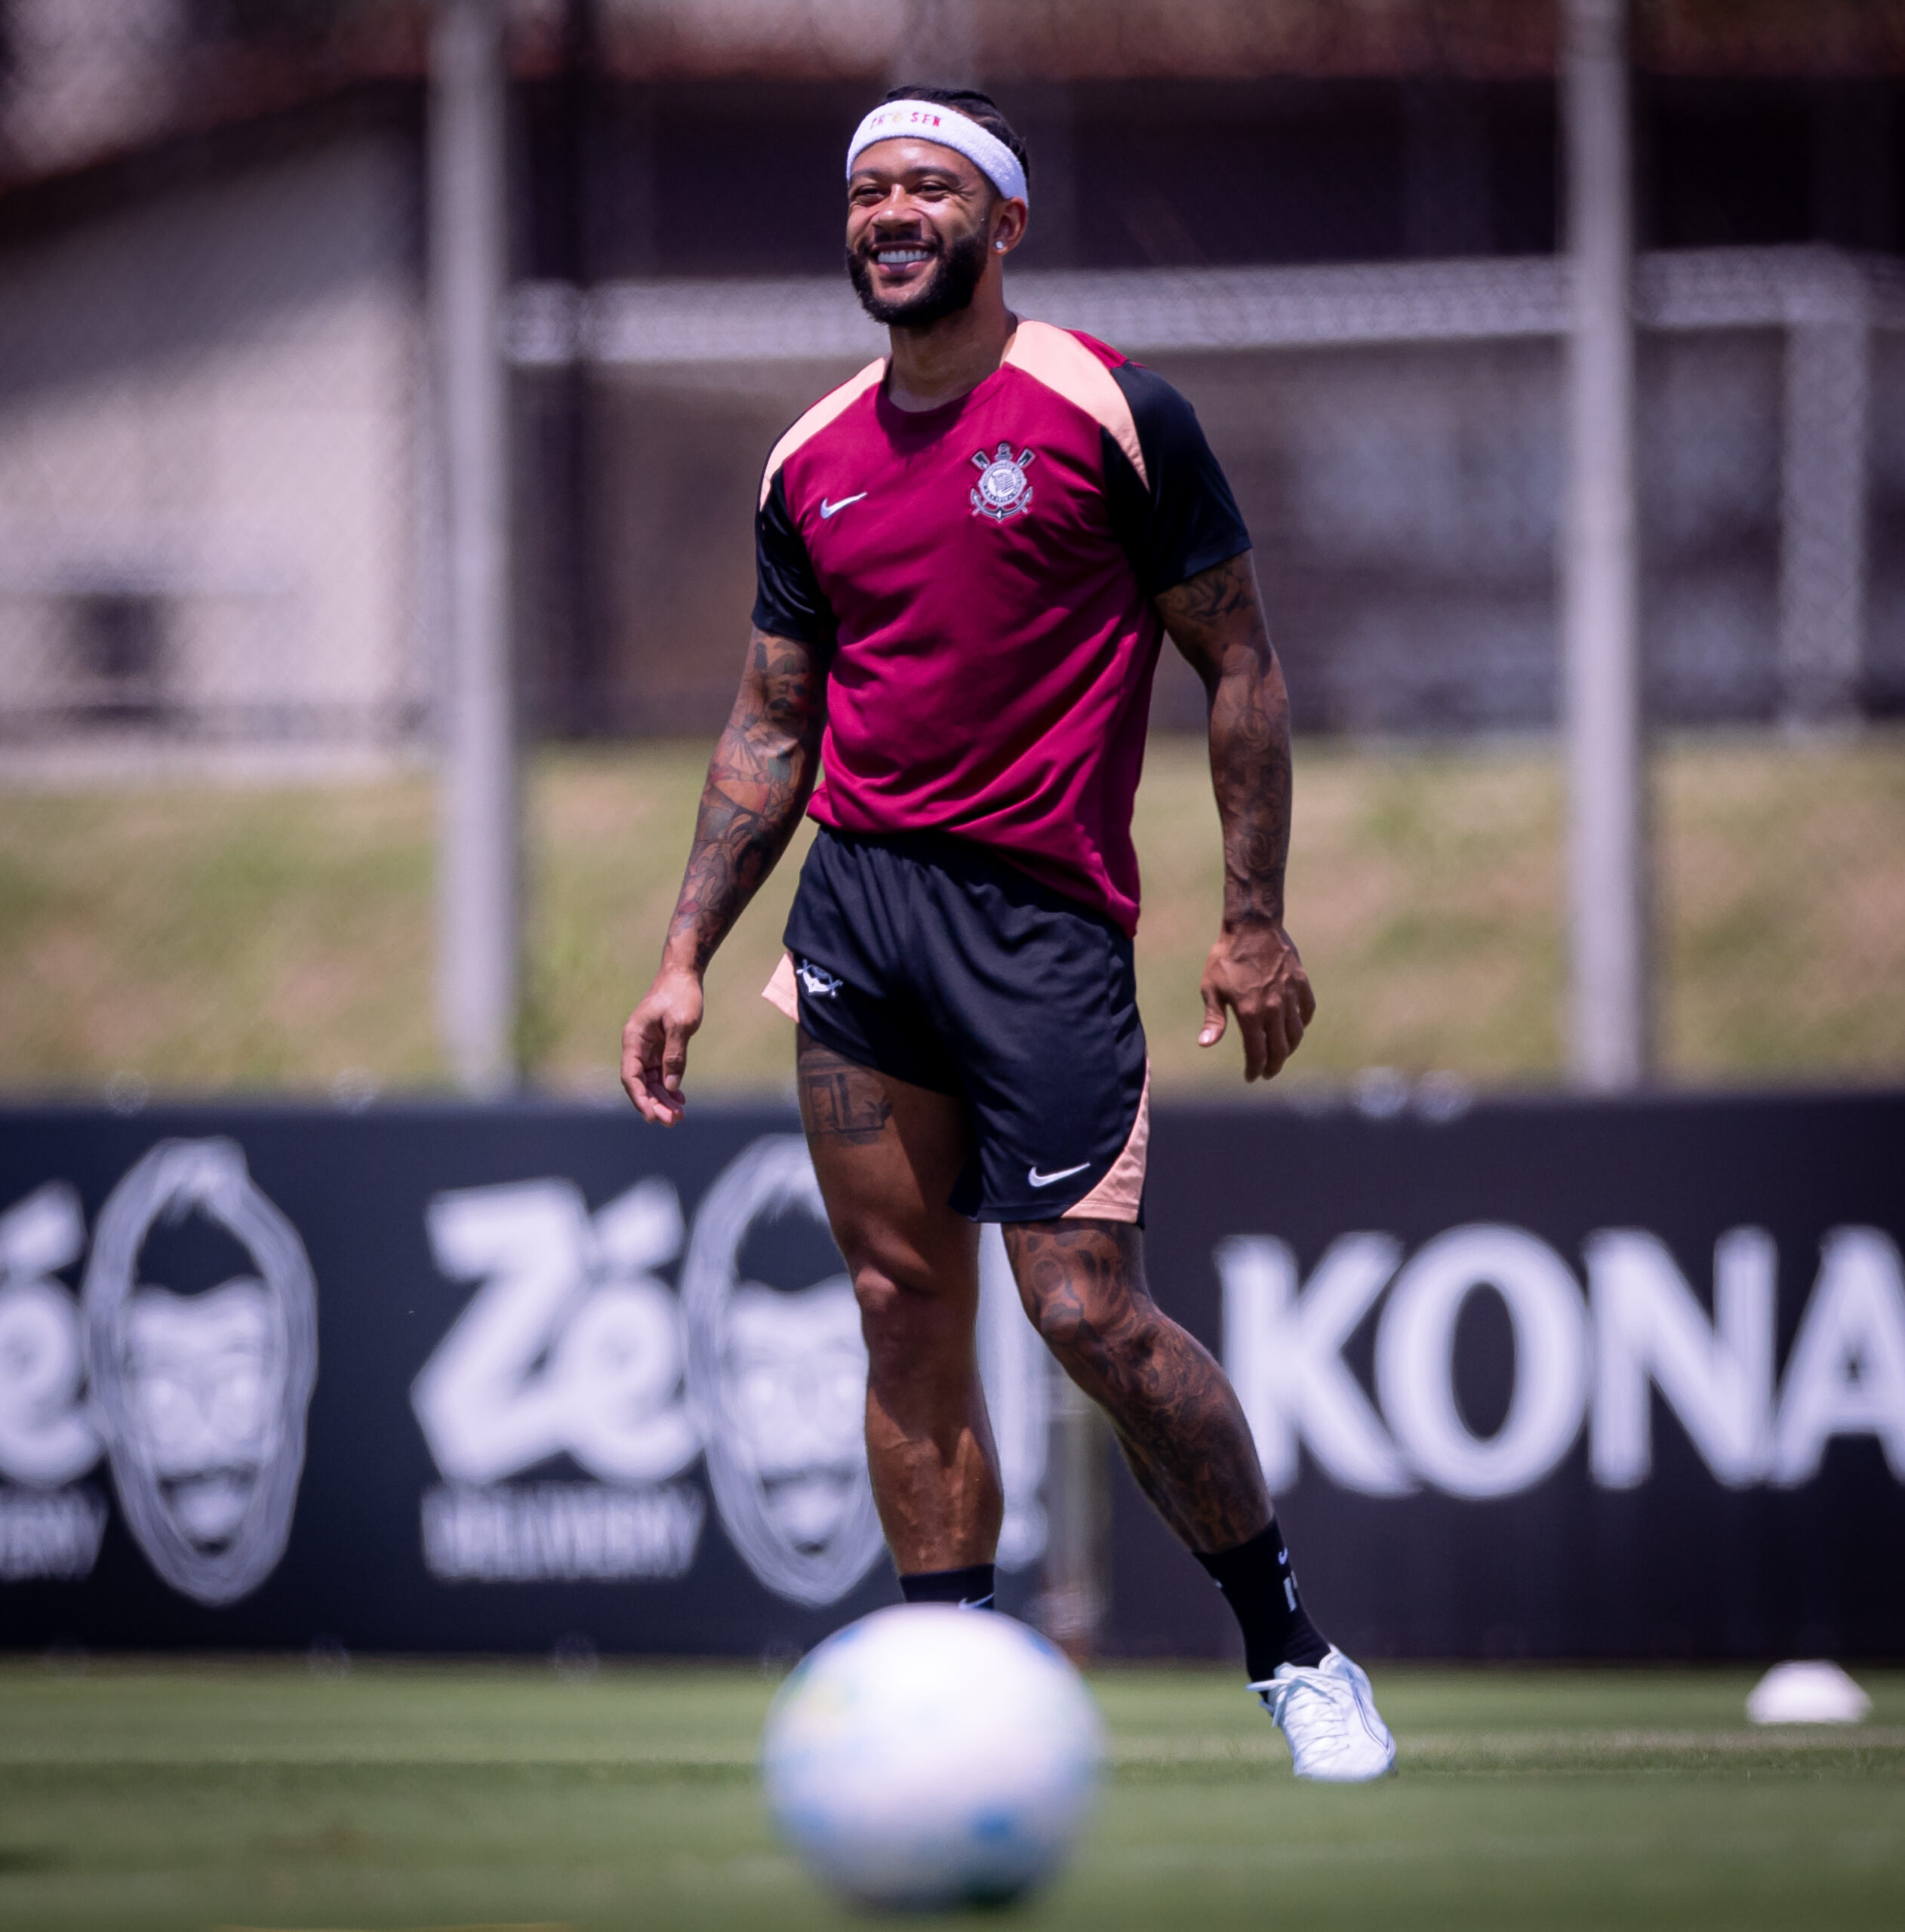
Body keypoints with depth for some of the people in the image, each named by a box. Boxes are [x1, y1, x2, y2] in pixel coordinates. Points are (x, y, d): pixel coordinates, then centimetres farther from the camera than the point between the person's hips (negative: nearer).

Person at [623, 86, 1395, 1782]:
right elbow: (772, 725, 18)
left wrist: (1255, 922, -4)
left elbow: (1241, 664, 1)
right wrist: (687, 957, 12)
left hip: (1041, 919, -5)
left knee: (1093, 1317, -9)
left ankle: (1293, 1654, 8)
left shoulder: (1113, 414, -3)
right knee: (905, 1306, 2)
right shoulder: (813, 463, 12)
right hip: (853, 904, 5)